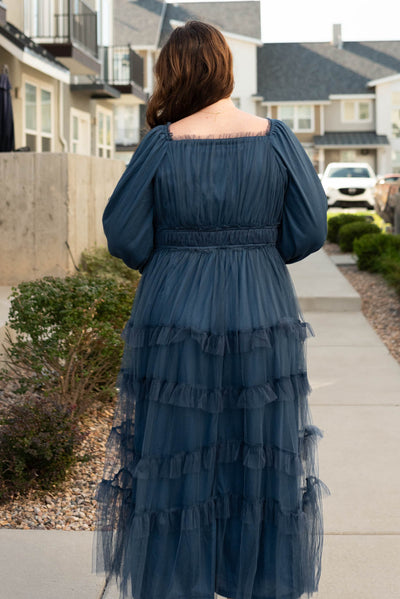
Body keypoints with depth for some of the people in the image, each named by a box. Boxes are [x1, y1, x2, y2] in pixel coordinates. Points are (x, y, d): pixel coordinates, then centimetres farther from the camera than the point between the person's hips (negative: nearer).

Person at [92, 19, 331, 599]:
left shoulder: (164, 145, -10)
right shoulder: (276, 138, -5)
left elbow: (123, 233, -7)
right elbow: (309, 230, -4)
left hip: (176, 314, -1)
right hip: (264, 316, 2)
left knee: (176, 457, 10)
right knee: (263, 457, 14)